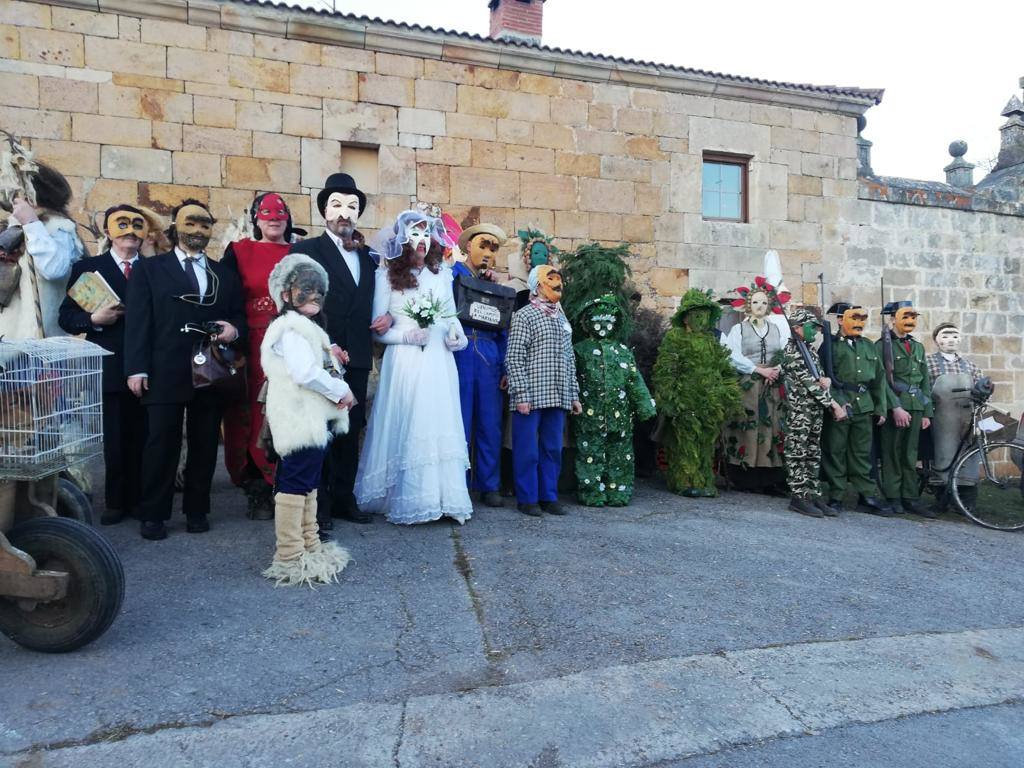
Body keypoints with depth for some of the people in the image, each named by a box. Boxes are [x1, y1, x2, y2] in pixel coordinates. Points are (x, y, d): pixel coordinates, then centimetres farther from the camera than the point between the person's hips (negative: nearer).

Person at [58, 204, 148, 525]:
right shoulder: (87, 267, 7)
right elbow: (66, 316, 4)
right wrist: (94, 319, -15)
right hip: (108, 369, 0)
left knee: (141, 437, 6)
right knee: (113, 439, 6)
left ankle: (138, 499, 18)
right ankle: (115, 501, 18)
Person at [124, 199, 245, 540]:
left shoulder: (225, 274, 17)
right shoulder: (148, 268, 8)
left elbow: (240, 316, 16)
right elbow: (137, 320, 0)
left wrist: (234, 329, -9)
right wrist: (137, 368, -9)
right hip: (165, 373, -2)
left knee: (204, 444, 7)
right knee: (161, 443, 2)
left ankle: (197, 510, 19)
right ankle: (153, 514, 14)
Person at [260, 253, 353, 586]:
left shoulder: (307, 327, 20)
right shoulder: (291, 328, -13)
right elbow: (306, 373, -24)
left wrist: (333, 360, 8)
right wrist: (342, 392, -13)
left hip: (314, 419, 11)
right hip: (300, 419, -11)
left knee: (308, 484, 16)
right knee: (295, 484, -6)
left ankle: (310, 547, 27)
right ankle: (290, 559, 0)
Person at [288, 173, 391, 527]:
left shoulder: (369, 256, 16)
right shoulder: (306, 250, -1)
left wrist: (387, 317, 3)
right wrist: (325, 345, -17)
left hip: (357, 359, 5)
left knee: (350, 432, 10)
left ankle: (344, 498, 21)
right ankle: (317, 505, 10)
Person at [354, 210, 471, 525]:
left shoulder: (442, 274, 13)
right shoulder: (387, 276, 2)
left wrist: (456, 334, 1)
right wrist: (407, 336, -12)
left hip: (439, 361, 4)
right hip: (405, 362, -3)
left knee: (441, 427, 2)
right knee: (406, 429, -4)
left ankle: (444, 498, 9)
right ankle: (409, 502, 5)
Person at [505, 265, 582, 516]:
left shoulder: (562, 319, 18)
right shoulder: (524, 316, -3)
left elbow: (570, 360, 20)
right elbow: (514, 358, -9)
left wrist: (574, 395, 15)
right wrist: (521, 395, -16)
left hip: (558, 398, 7)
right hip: (531, 397, -6)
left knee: (553, 449, 11)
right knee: (527, 450, 1)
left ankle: (549, 497, 21)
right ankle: (527, 499, 12)